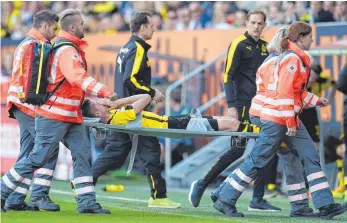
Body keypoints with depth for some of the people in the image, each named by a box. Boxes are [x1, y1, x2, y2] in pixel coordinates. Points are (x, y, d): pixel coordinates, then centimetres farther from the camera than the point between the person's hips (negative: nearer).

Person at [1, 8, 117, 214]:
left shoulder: (73, 49, 15)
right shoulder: (66, 50, -17)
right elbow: (78, 77, -30)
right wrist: (106, 92, -36)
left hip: (71, 116, 10)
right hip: (54, 115, -10)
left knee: (82, 154, 1)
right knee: (39, 157, -4)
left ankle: (87, 202, -1)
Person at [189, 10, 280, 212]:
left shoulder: (264, 47, 15)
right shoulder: (239, 44, -5)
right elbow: (228, 75, -10)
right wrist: (231, 105, -18)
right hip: (243, 105, -7)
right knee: (237, 150, -9)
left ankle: (258, 199, 4)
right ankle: (201, 185, 5)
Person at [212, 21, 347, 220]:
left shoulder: (299, 59, 17)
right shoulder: (292, 59, -14)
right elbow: (284, 92, -21)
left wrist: (316, 101, 23)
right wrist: (290, 121, -21)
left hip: (290, 118, 10)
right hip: (277, 118, -10)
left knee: (311, 157, 4)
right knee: (258, 160, -7)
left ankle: (325, 205, 3)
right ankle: (226, 200, -1)